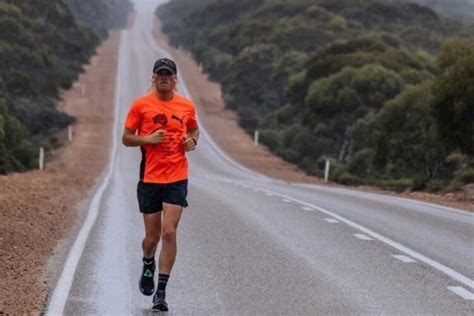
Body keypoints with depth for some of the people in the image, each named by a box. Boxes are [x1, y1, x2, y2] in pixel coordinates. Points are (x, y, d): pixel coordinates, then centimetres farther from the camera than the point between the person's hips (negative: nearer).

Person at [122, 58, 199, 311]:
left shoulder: (186, 106, 5)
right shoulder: (141, 105, -1)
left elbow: (194, 129, 24)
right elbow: (126, 138, 3)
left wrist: (192, 141, 2)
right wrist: (148, 139, -15)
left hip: (177, 178, 1)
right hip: (149, 178, 0)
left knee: (169, 233, -11)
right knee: (152, 237, 6)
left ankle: (161, 291, -3)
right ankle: (148, 266, 41)